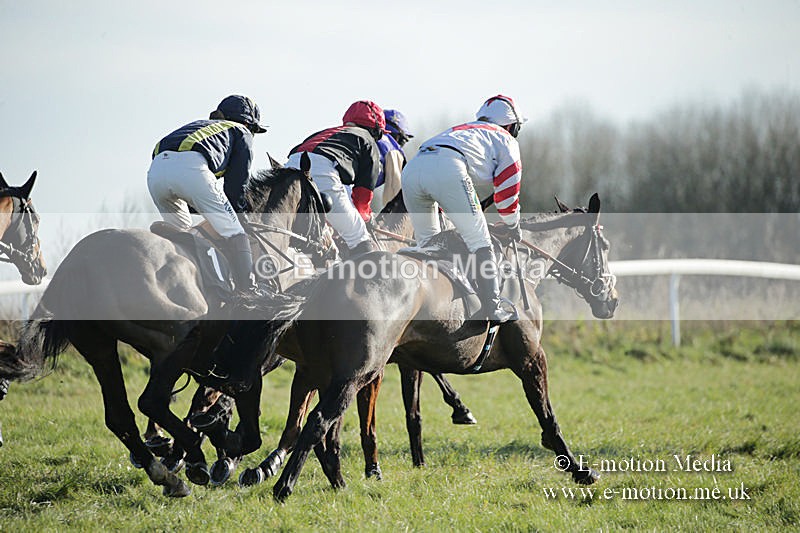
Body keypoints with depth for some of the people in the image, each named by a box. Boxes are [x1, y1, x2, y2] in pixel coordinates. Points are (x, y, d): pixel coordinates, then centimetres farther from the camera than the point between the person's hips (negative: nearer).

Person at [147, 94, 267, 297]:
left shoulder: (196, 125, 44)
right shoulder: (241, 133, 28)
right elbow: (236, 187, 18)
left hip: (156, 169, 6)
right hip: (191, 168, -6)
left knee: (181, 233, 27)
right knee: (233, 234, 1)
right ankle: (247, 292, -7)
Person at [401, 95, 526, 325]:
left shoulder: (462, 129, 44)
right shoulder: (506, 140, 26)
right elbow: (507, 190, 21)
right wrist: (511, 226, 36)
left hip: (411, 169, 6)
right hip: (448, 168, -6)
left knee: (428, 242, 22)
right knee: (479, 241, 2)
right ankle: (492, 309, -3)